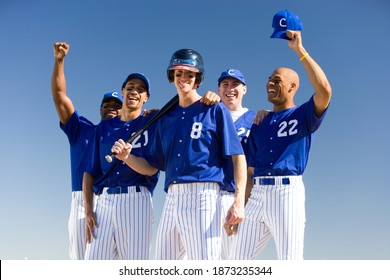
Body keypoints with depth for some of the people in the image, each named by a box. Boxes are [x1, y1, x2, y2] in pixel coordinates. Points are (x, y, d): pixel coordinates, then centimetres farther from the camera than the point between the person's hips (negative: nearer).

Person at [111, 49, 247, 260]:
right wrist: (126, 157, 1)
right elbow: (151, 167, 21)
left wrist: (239, 201, -14)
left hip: (202, 194, -6)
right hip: (172, 198, 6)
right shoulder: (166, 118, 20)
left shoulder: (215, 110, 4)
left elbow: (238, 157, -3)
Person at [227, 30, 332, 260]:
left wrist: (299, 50, -14)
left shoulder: (303, 116, 5)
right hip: (257, 194, 6)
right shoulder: (259, 124, 21)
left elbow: (324, 90, -17)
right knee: (238, 262, 7)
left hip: (288, 191, -6)